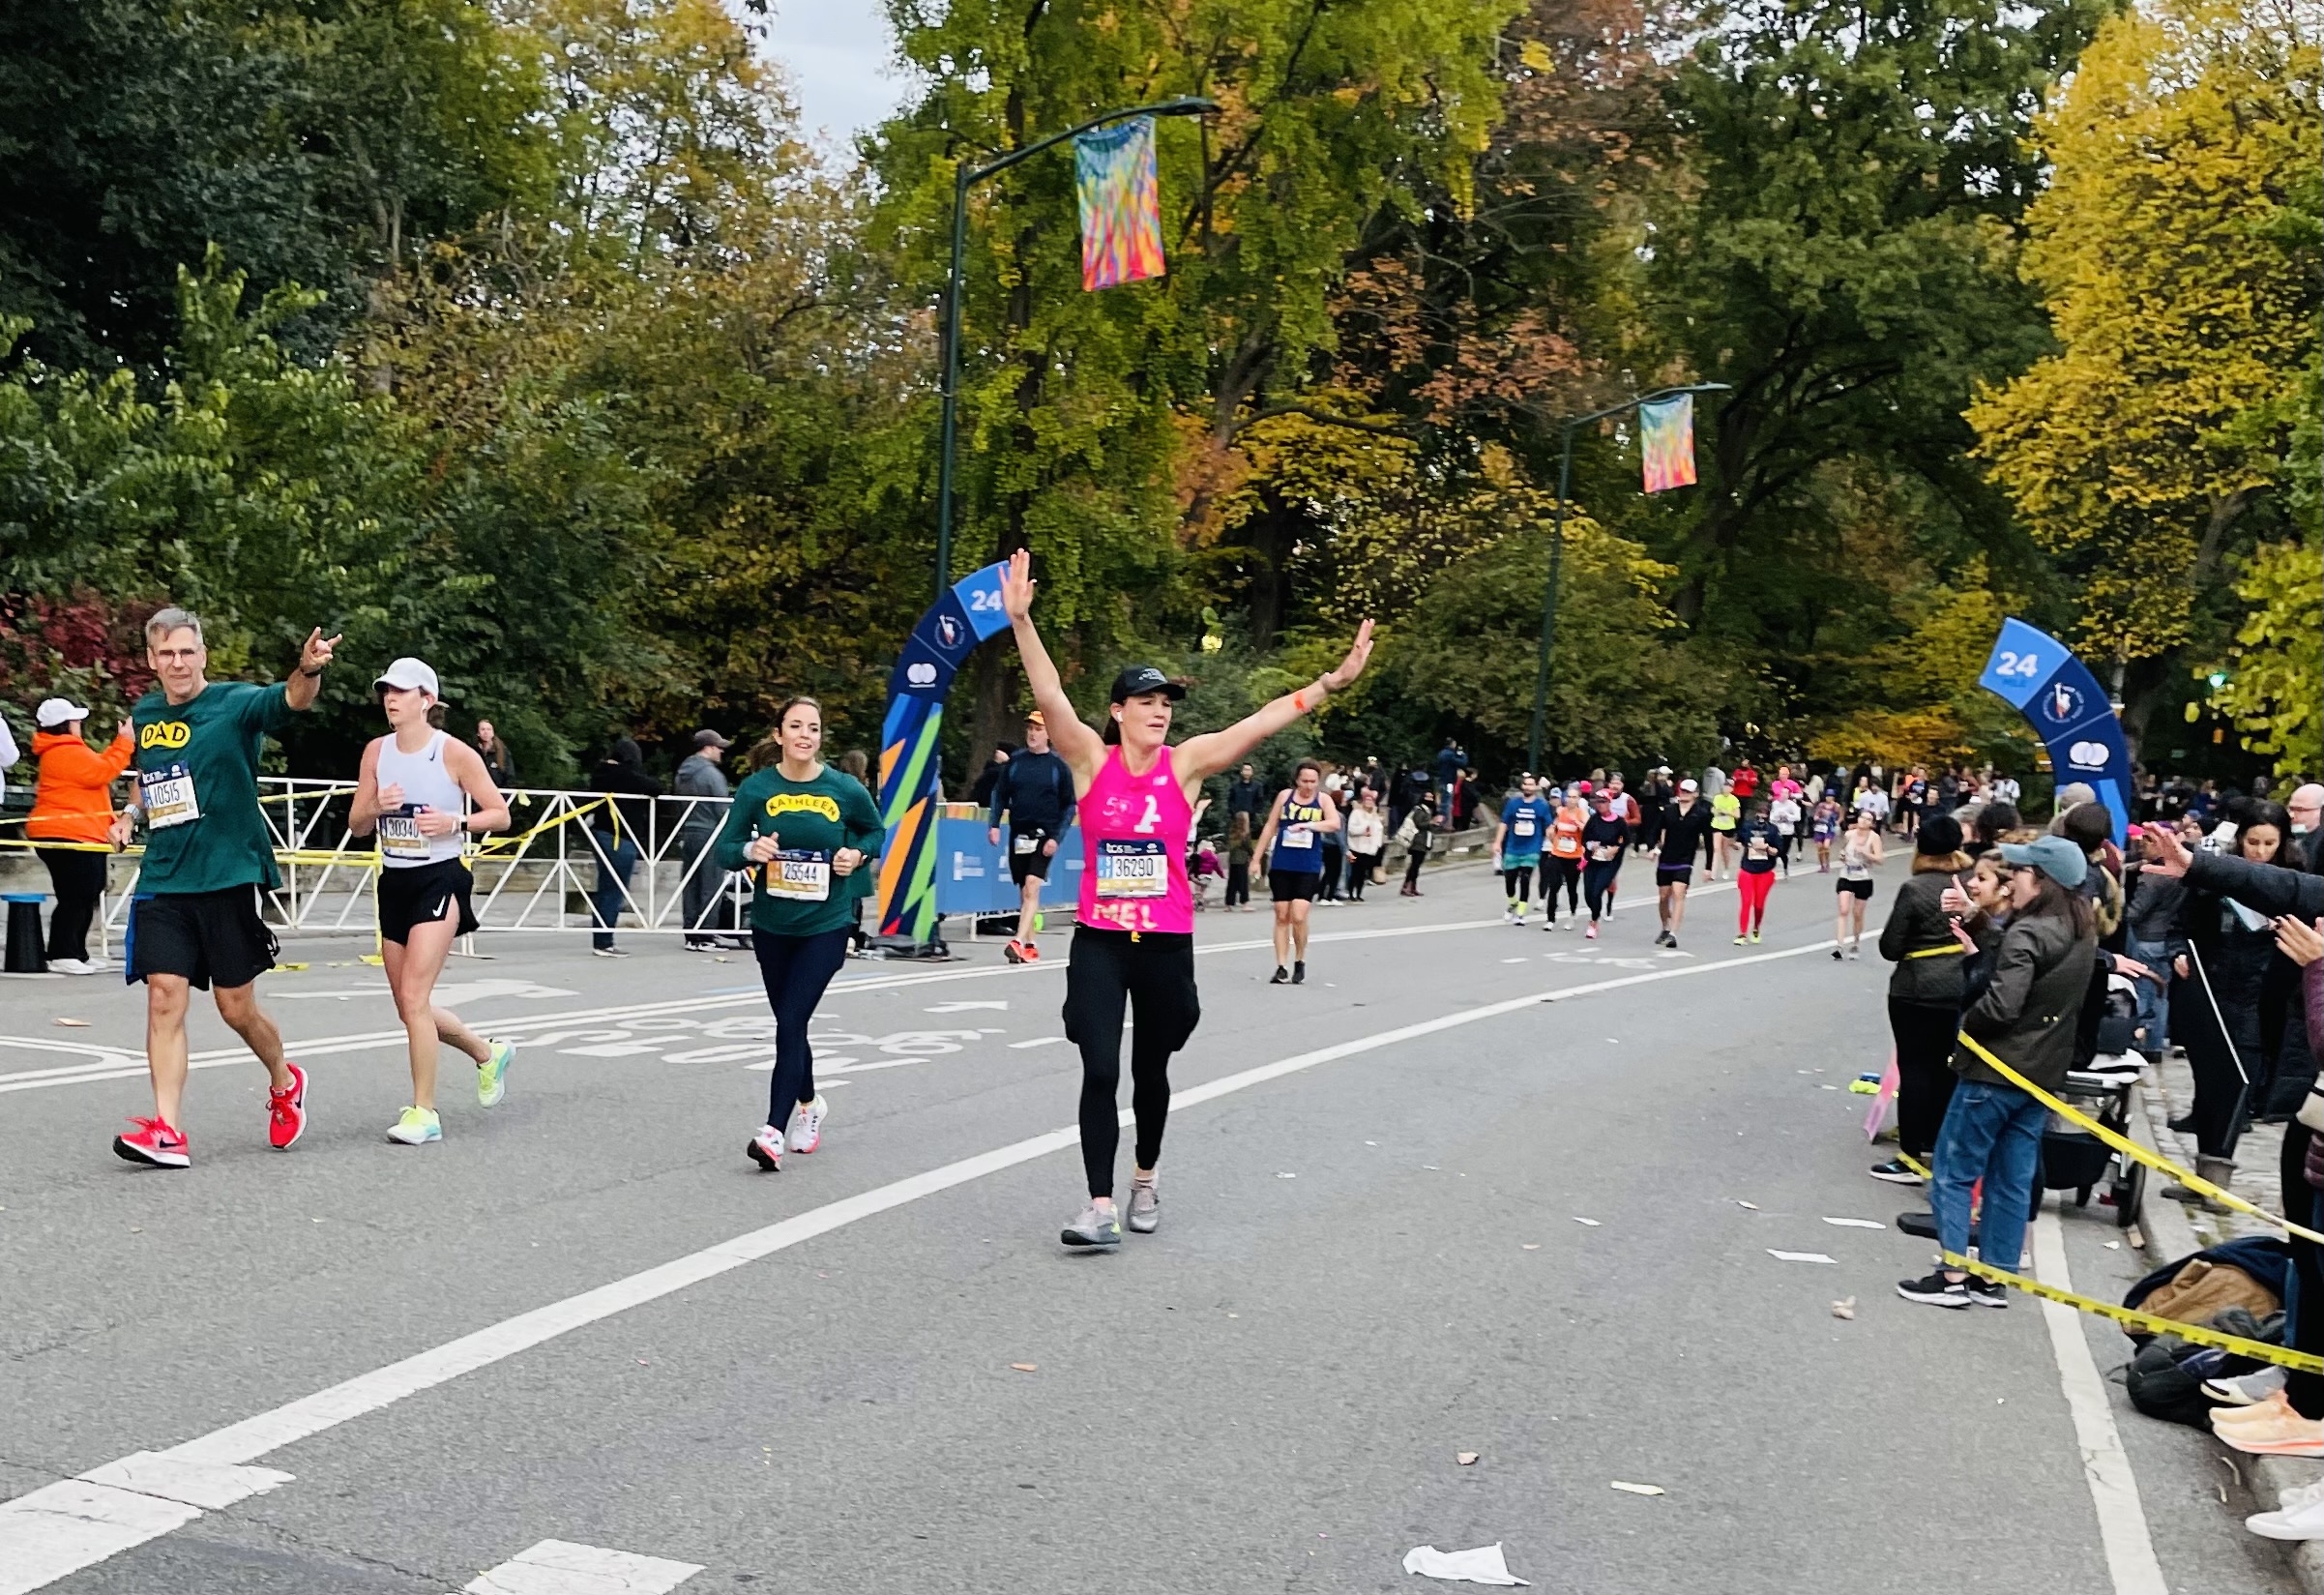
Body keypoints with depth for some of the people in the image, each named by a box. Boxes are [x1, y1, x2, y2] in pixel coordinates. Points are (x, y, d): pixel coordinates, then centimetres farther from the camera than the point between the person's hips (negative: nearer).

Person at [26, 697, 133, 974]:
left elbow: (95, 767, 22)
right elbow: (101, 772, -19)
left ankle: (77, 953, 21)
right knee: (74, 897, -12)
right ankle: (61, 955, -10)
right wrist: (124, 743, -12)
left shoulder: (64, 751, 20)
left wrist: (121, 744, 15)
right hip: (69, 836, -12)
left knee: (85, 897, 15)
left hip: (80, 835, 12)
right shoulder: (67, 752, -14)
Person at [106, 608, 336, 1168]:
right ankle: (167, 1132, -4)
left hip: (225, 876, -4)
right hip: (162, 882, 4)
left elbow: (291, 699, -30)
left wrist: (309, 670, -52)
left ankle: (284, 1083, 33)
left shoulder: (235, 703, -8)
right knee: (164, 998, -6)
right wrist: (129, 816, 9)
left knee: (236, 1007, 5)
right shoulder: (144, 715, 9)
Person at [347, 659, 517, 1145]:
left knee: (413, 997, -15)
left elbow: (500, 815, -5)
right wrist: (377, 807, -11)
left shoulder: (454, 752, -9)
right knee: (409, 1006, 12)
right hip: (394, 882, 7)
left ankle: (424, 1112, -6)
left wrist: (454, 821, -21)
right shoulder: (376, 750, 5)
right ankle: (488, 1054, 36)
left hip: (440, 880, -6)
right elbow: (356, 825, 10)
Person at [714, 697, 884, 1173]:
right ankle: (809, 1104, 40)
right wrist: (750, 851, -23)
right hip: (771, 923, 3)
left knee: (791, 1023, -12)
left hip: (826, 925, -3)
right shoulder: (757, 787, -7)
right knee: (789, 1023, 15)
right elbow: (724, 850, -2)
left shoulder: (845, 789, -8)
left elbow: (876, 831, 11)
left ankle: (774, 1131, -12)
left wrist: (858, 854, -9)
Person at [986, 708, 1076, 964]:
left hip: (1044, 836, -4)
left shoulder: (1059, 766, 0)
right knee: (1024, 892, 9)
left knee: (1032, 887, -18)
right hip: (1018, 834, 4)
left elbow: (1069, 806, 0)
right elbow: (1000, 794, 12)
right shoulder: (1014, 762, 8)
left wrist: (1056, 837, -10)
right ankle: (1031, 947, 18)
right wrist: (994, 823, -2)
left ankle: (1018, 942, -25)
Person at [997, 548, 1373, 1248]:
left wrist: (1333, 680, -15)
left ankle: (1145, 1180, 36)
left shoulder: (1186, 763, -1)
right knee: (1100, 1072, -9)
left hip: (1167, 944, 2)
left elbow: (1261, 722, -8)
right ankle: (1102, 1208, -4)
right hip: (1099, 941, -1)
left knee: (1150, 1070, 14)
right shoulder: (1092, 759, -4)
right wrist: (1020, 619, -29)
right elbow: (1050, 695, -16)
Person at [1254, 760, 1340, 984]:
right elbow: (1270, 827, 9)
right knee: (1282, 916, 3)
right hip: (1281, 865, 2)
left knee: (1298, 916, -10)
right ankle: (1281, 967, 9)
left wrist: (1307, 825, -27)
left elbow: (1335, 823, -16)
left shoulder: (1323, 799, 1)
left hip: (1308, 867, -2)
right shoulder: (1285, 795, 4)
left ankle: (1300, 963, 11)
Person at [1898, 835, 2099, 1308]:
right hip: (2044, 1071, 8)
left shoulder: (2026, 934, -20)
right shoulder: (2083, 936, 7)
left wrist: (1964, 1025, -6)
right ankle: (1994, 1278, 19)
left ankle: (1953, 1277, 5)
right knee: (2012, 1180, 13)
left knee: (1954, 1171, 3)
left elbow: (2001, 1004, -27)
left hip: (1995, 1071, -8)